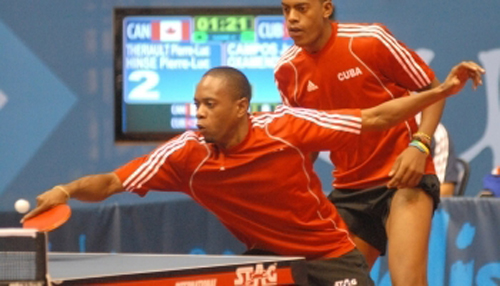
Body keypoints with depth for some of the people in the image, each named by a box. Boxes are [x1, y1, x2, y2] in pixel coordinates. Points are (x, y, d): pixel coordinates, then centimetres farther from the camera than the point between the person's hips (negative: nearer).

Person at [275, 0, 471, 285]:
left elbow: (432, 90, -4)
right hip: (348, 189, 6)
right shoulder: (287, 71, 0)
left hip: (404, 176, -5)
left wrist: (419, 146, -20)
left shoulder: (370, 40, -14)